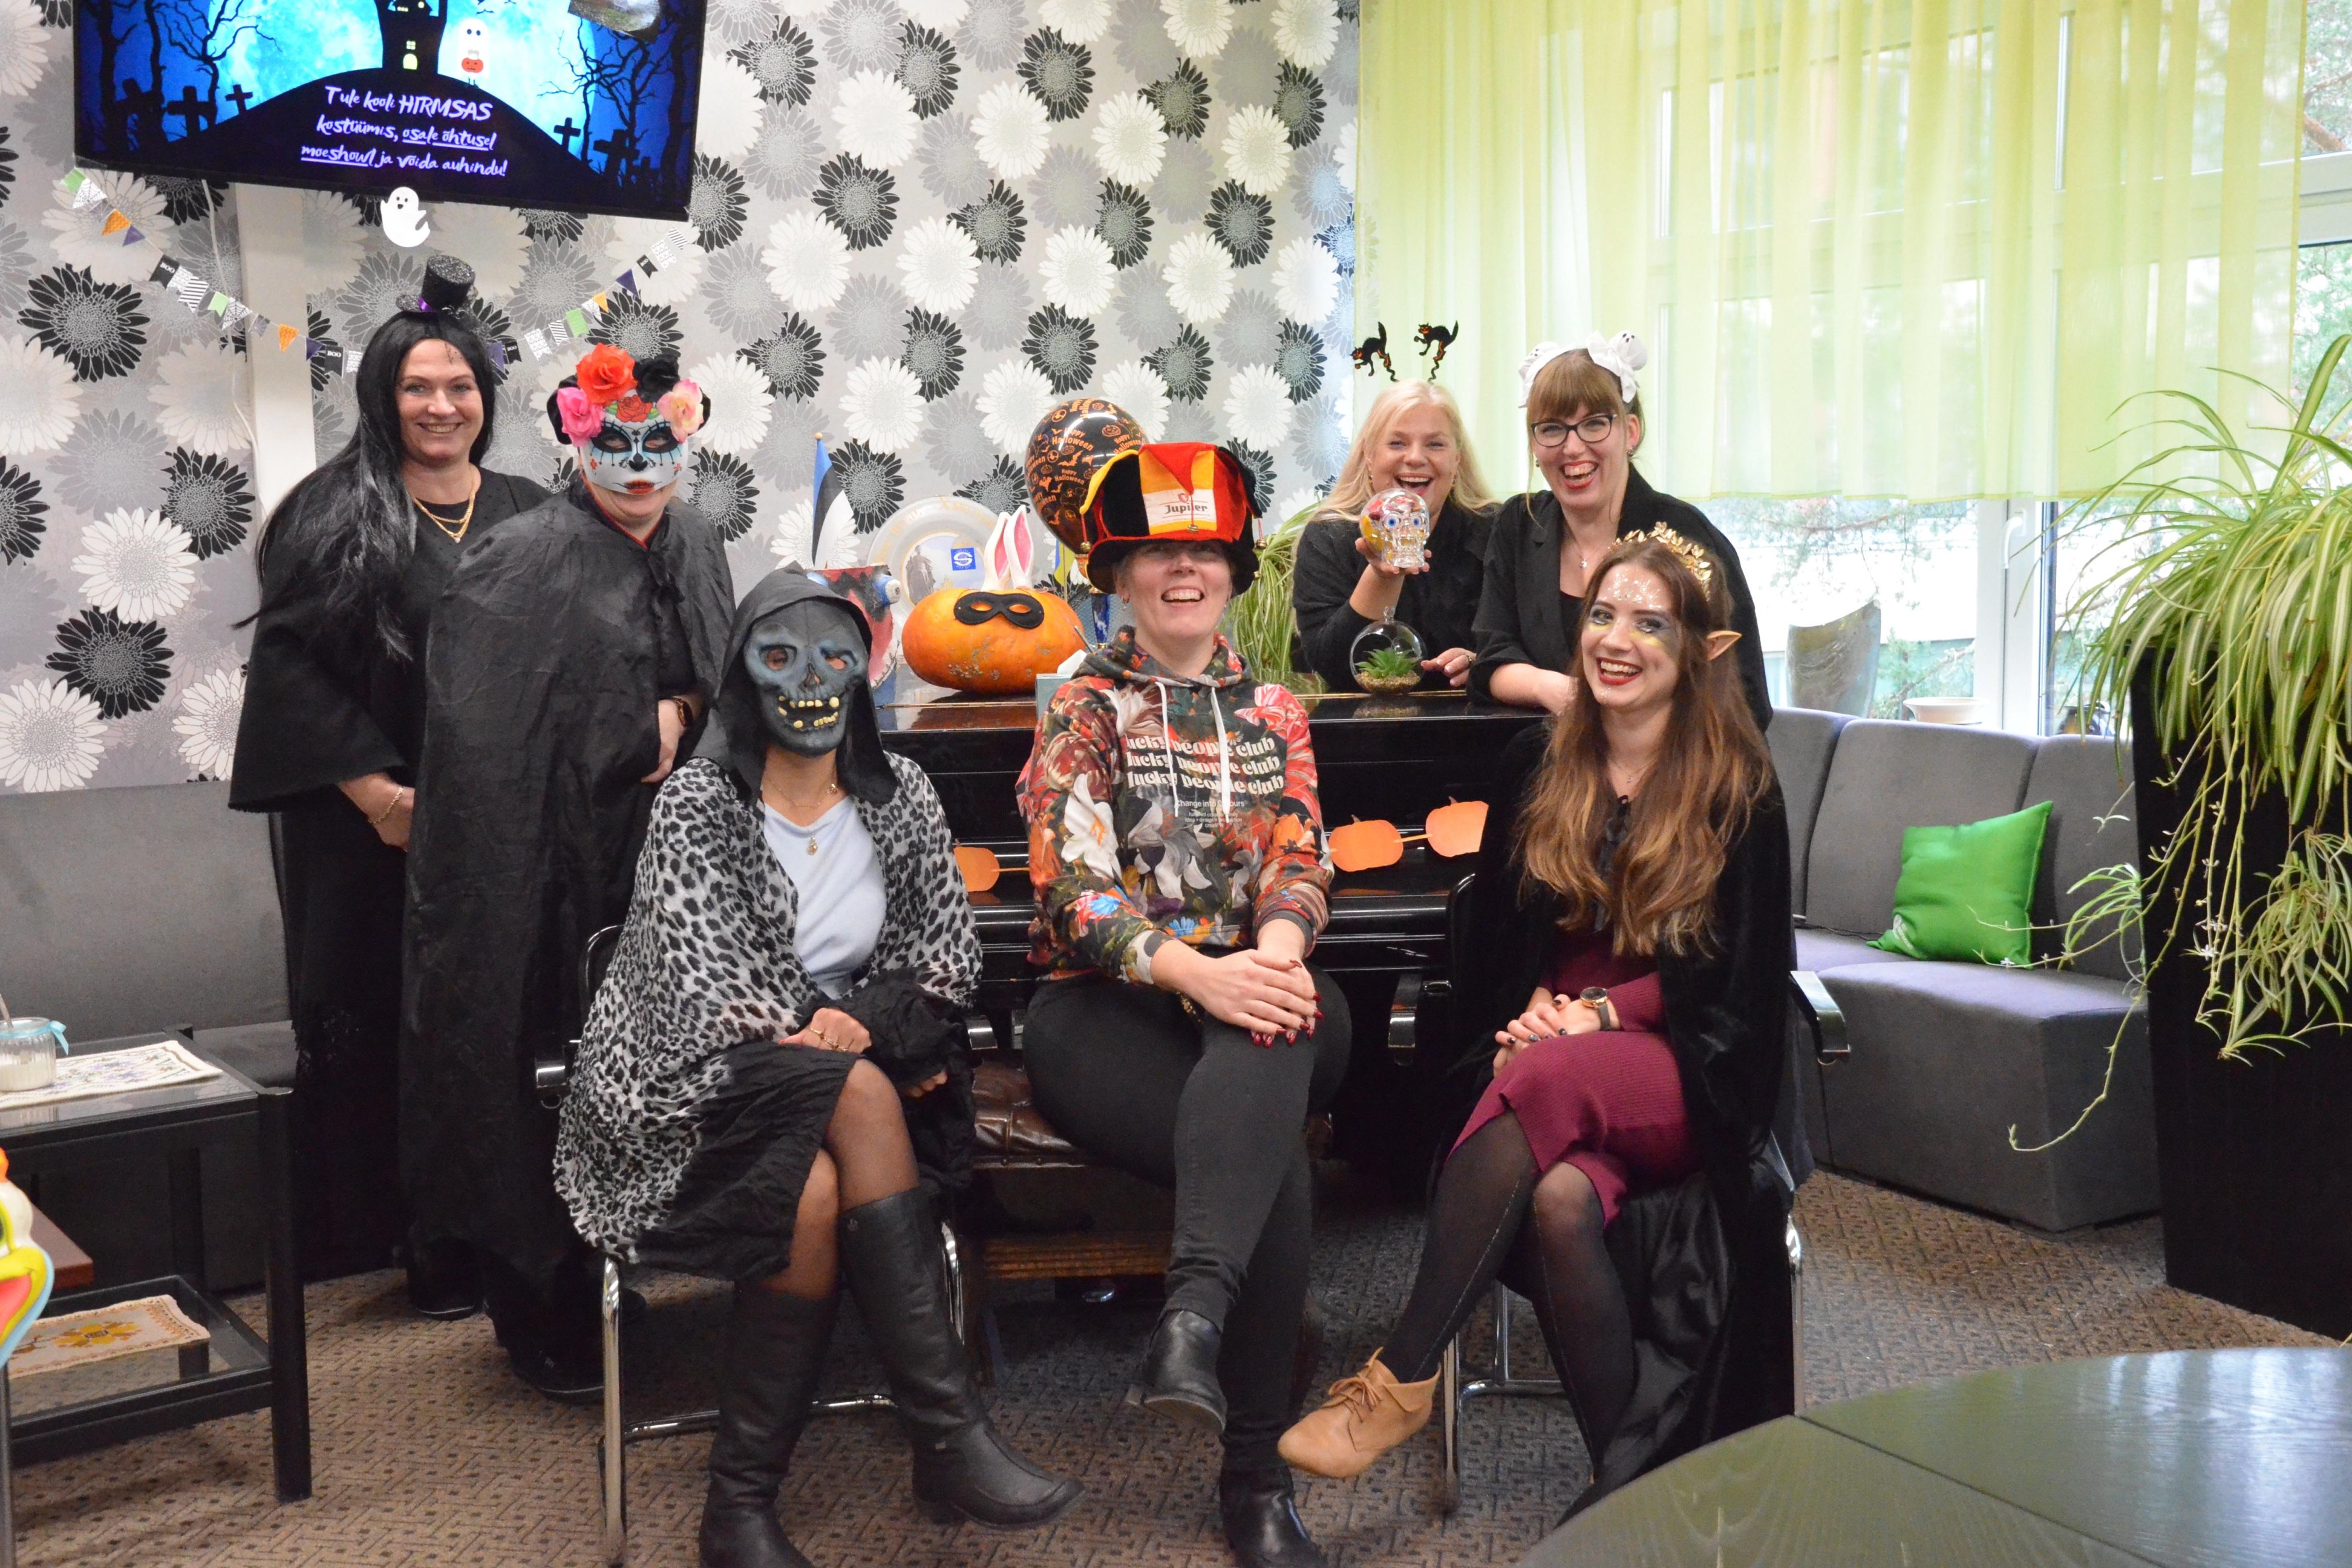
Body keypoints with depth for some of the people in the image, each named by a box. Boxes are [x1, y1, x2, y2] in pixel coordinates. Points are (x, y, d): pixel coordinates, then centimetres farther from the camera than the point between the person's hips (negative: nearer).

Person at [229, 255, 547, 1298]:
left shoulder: (526, 516, 11)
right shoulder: (336, 516, 0)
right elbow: (286, 662, -6)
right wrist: (371, 787, -13)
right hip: (373, 823, -3)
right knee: (392, 1018, 1)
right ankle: (426, 1242, 11)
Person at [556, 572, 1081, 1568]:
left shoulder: (898, 796, 9)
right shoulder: (696, 806, -5)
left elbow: (948, 958, 6)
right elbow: (710, 999, -13)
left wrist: (855, 1022, -11)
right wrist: (838, 1044, -15)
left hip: (823, 1096, 4)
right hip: (693, 1091, -4)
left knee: (817, 1196, -31)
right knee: (856, 1095, -33)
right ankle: (951, 1440, -29)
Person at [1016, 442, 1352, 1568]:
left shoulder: (1272, 713, 19)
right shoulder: (1085, 710, 7)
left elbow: (1300, 862, 6)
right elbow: (1072, 889, -6)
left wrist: (1275, 953, -20)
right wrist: (1193, 971, -25)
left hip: (1250, 983, 2)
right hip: (1107, 1009, -2)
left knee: (1274, 1029, -39)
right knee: (1276, 1167, -32)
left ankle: (1195, 1312, -53)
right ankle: (1253, 1478, -29)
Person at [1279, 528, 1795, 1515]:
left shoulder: (1737, 791, 0)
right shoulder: (1542, 762, 12)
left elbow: (1732, 975, -2)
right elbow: (1496, 927, 14)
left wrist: (1597, 1014, -14)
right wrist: (1535, 1009, -7)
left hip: (1687, 1072, -3)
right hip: (1549, 1053, 3)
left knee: (1544, 1077, -36)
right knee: (1559, 1199, -34)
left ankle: (1402, 1380, -33)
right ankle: (1628, 1483, -23)